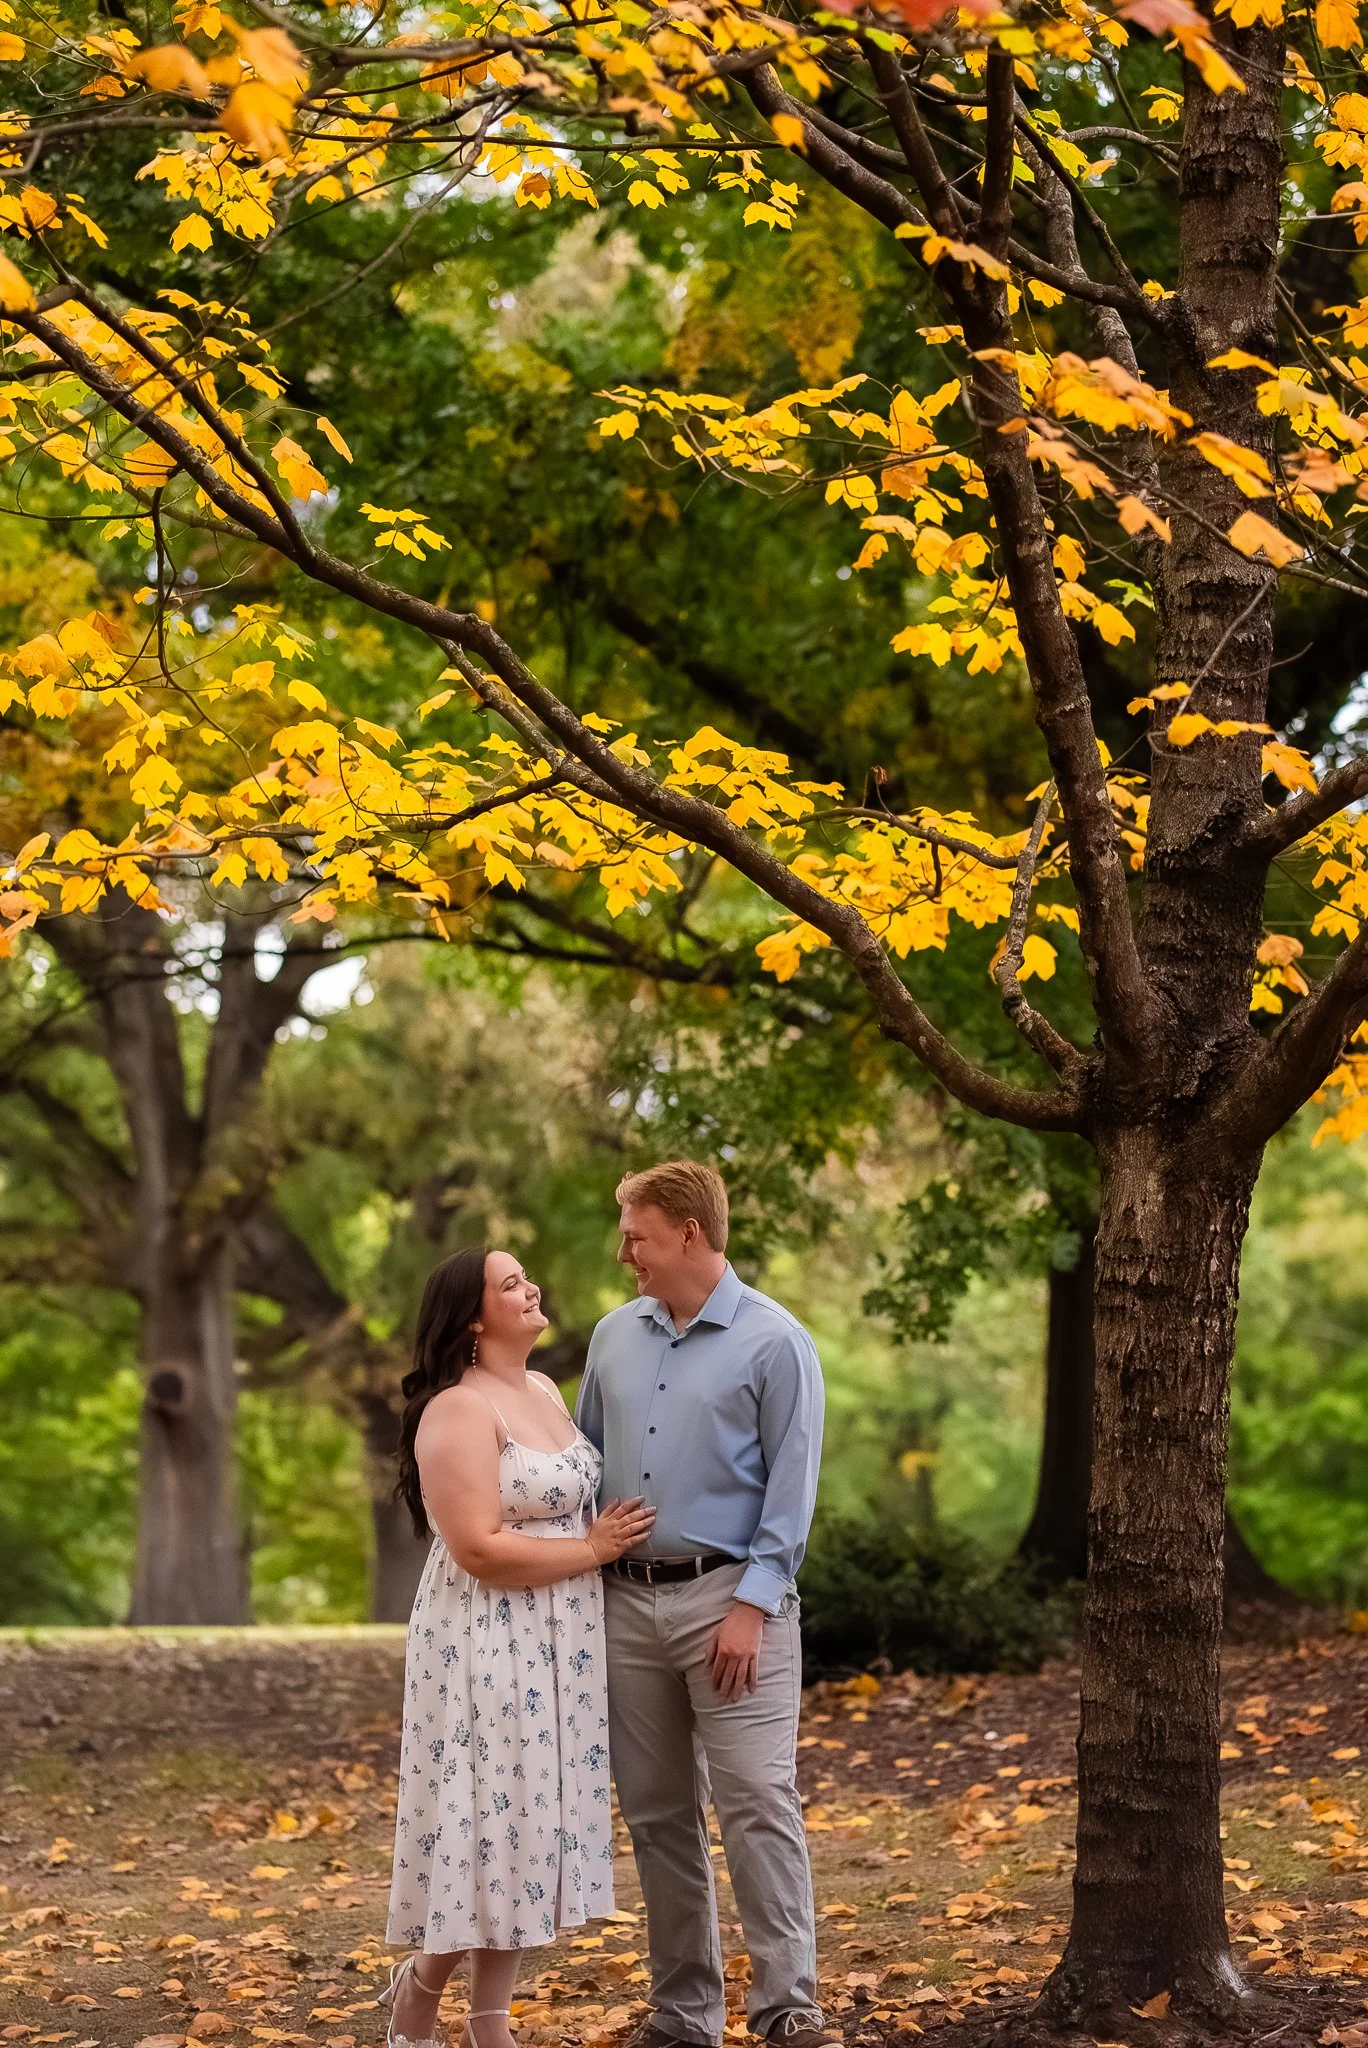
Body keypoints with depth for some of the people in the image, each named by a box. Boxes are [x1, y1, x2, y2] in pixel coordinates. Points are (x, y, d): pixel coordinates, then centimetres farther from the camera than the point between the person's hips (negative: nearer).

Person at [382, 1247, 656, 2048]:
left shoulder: (544, 1391, 11)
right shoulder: (459, 1412, -16)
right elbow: (480, 1549, -23)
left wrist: (615, 1535, 8)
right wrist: (593, 1548, -15)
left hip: (555, 1648, 8)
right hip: (491, 1649, -8)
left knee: (531, 1827, 10)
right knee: (491, 1822, -3)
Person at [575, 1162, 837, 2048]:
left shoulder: (774, 1341, -5)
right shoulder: (616, 1335, 11)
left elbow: (791, 1488, -9)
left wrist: (752, 1605, -15)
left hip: (727, 1600, -6)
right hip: (627, 1601, 6)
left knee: (758, 1802, -11)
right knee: (658, 1814, 8)